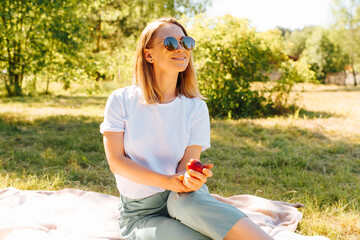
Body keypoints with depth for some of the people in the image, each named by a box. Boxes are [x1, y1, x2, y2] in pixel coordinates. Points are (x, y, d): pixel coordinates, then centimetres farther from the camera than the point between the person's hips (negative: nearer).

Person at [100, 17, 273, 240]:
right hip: (140, 214, -1)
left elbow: (187, 164, -4)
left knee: (189, 199, -38)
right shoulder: (121, 100, -4)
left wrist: (191, 178, -31)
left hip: (180, 200, 1)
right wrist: (169, 181, -23)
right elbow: (116, 161, -10)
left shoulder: (196, 108, -1)